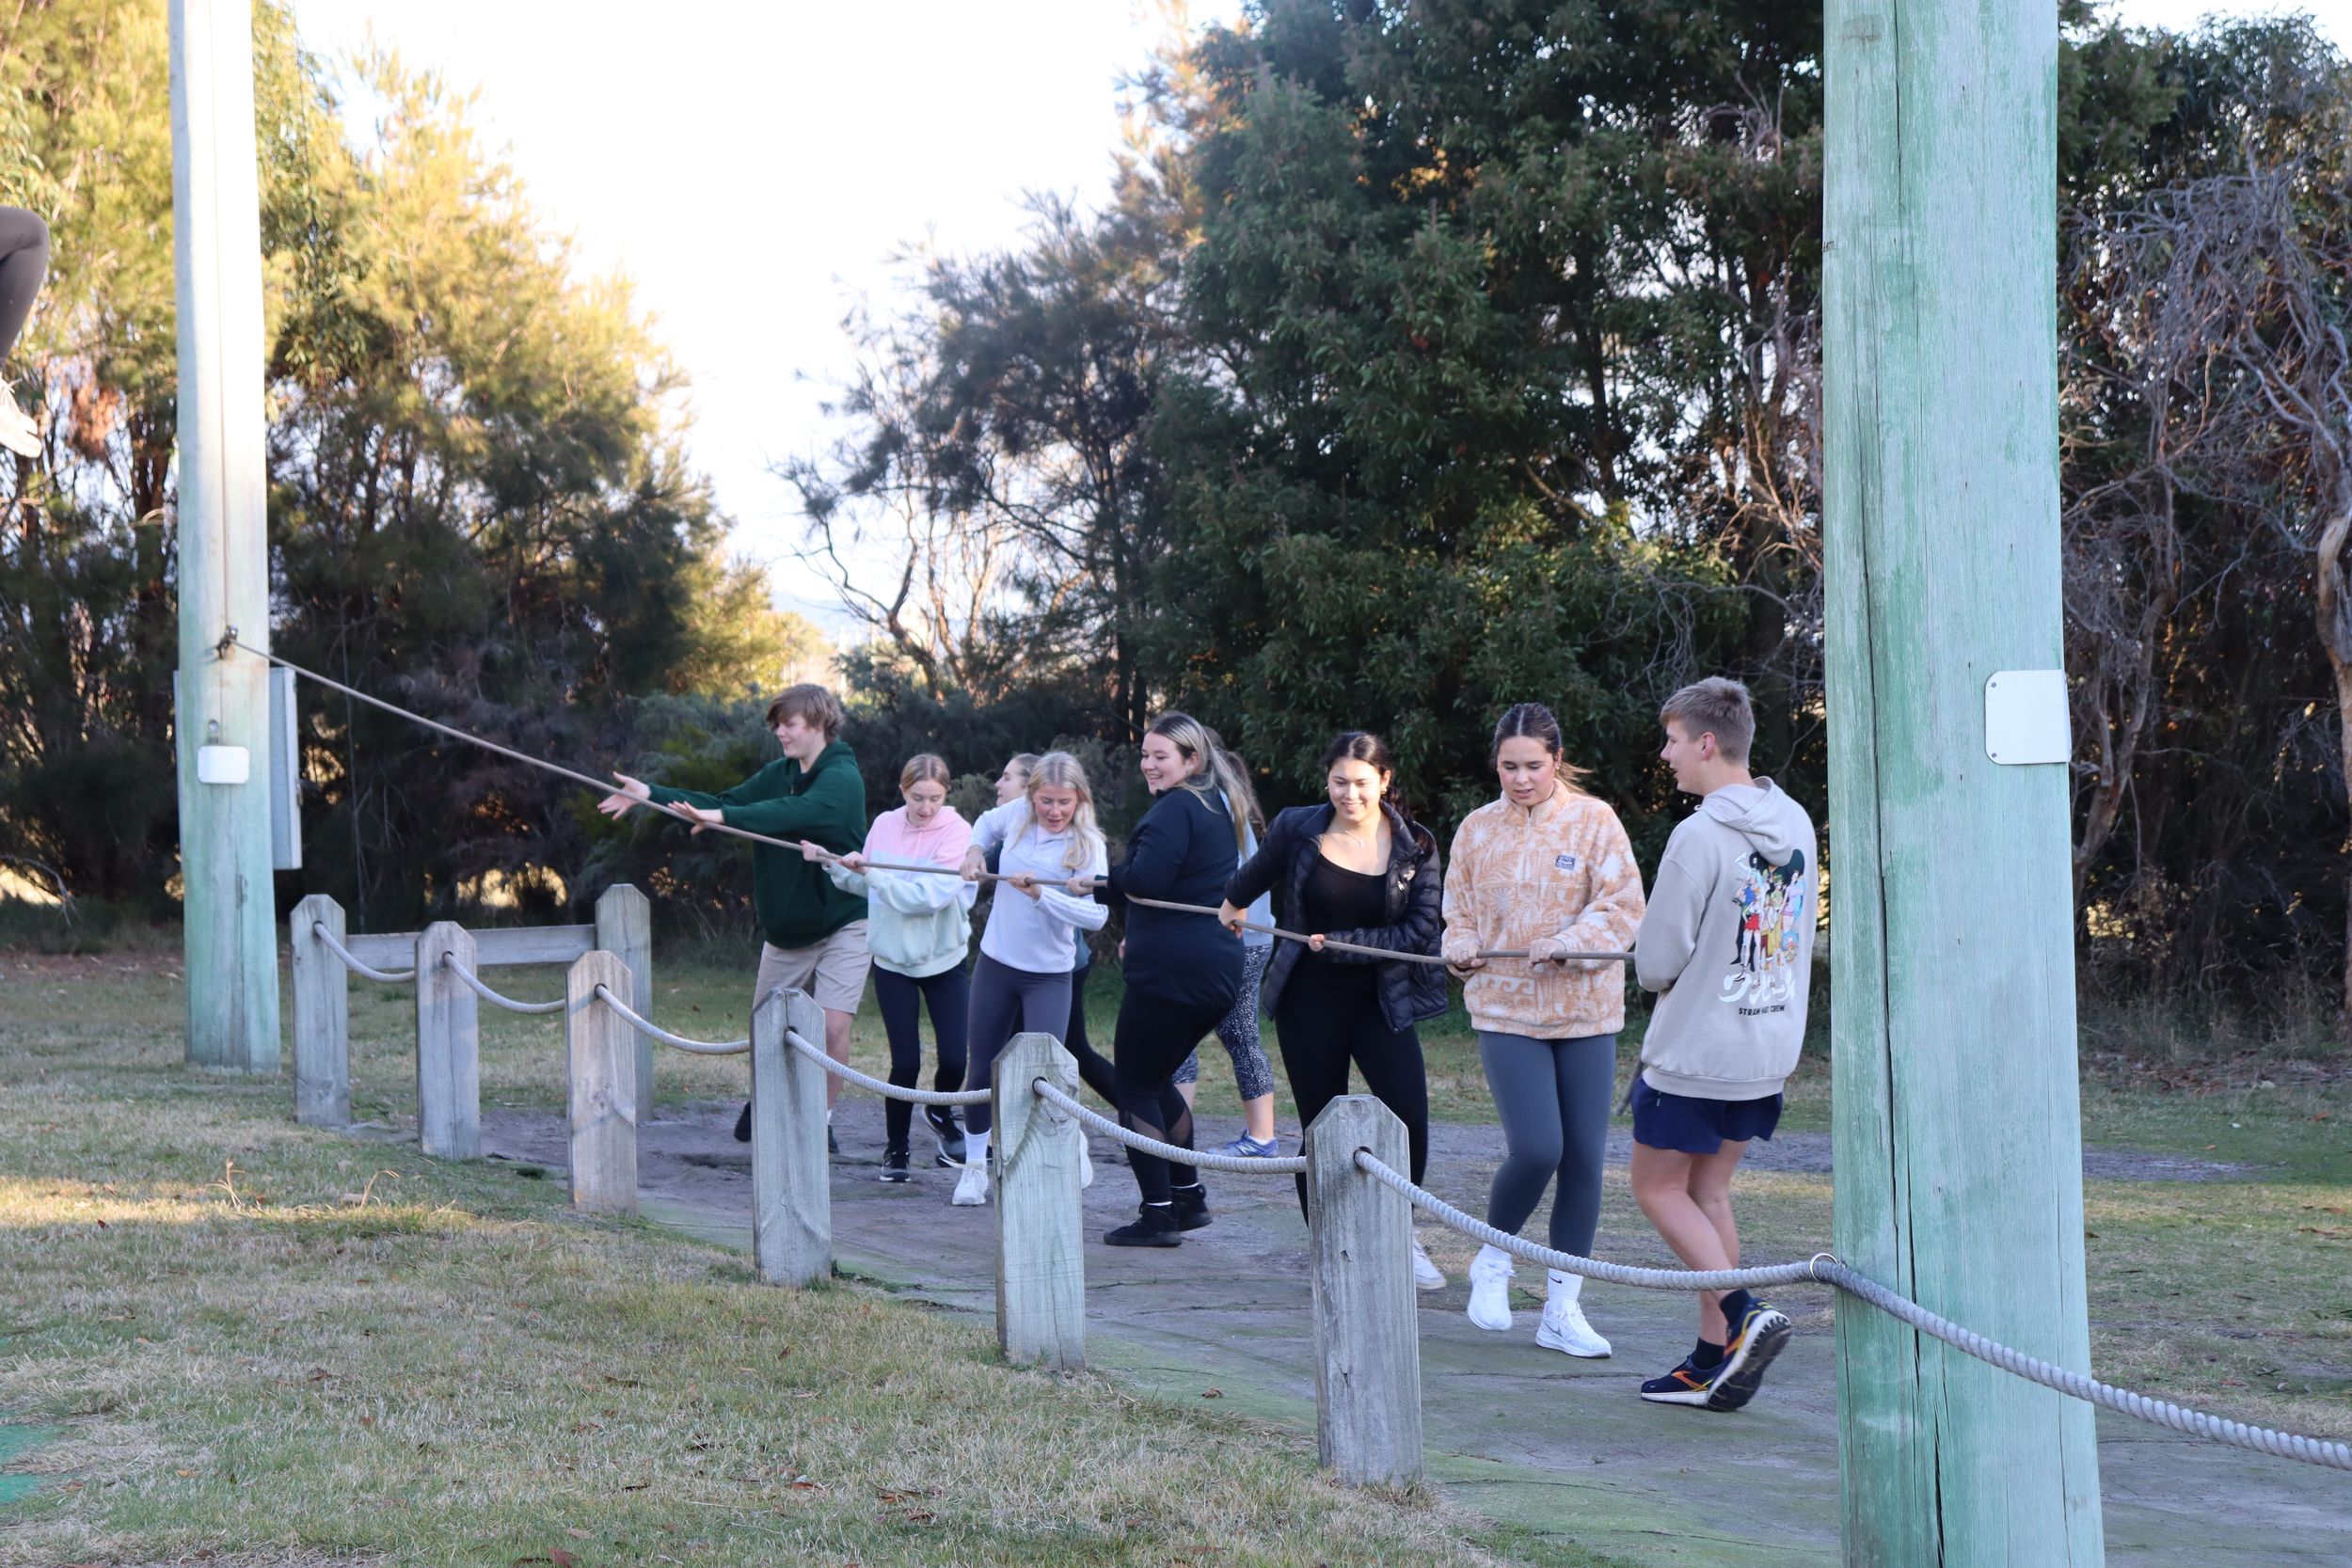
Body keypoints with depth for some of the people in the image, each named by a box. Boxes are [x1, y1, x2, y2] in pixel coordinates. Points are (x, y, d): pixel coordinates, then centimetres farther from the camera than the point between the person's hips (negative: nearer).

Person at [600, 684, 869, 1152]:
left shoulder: (842, 779, -17)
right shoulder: (779, 775, 7)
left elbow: (794, 812, -35)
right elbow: (724, 804, 3)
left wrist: (725, 816, -47)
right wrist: (651, 794, -7)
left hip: (841, 925, -6)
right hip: (785, 928, 6)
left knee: (832, 1025, -15)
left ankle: (820, 1118, 2)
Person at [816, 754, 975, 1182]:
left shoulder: (957, 832, -13)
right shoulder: (884, 826, -2)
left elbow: (931, 895, -25)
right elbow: (865, 884, 13)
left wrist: (873, 874, -26)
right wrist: (833, 864, -2)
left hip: (944, 961, -1)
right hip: (893, 959, 1)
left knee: (954, 1057, -5)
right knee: (906, 1061, -4)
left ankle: (940, 1113, 28)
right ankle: (895, 1147, 15)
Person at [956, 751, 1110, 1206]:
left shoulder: (1088, 845, -14)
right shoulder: (1016, 814, -2)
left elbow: (1096, 914, -26)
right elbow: (986, 824, 23)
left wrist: (1040, 894, -35)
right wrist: (975, 850, 4)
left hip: (1048, 975, -4)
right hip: (996, 963, 4)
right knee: (983, 1070, 8)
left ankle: (1072, 1142, 20)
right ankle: (974, 1166, 22)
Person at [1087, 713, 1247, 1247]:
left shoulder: (1175, 809, -15)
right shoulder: (1217, 807, 17)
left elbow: (1144, 880, -26)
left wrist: (1107, 877, -5)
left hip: (1169, 972, -10)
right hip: (1218, 968, 10)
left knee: (1135, 1084, 0)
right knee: (1157, 1078, 23)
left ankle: (1158, 1215, -2)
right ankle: (1189, 1197, 25)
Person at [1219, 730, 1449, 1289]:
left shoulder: (1415, 846, -5)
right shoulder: (1297, 830, -3)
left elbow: (1422, 929, -10)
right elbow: (1257, 873, 19)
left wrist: (1341, 944, -14)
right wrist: (1232, 904, 35)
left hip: (1382, 1003, -1)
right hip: (1309, 1002, 1)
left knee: (1409, 1117, -15)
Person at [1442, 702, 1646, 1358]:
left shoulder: (1593, 821, -1)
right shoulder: (1476, 829, 6)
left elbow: (1624, 907, -7)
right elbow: (1458, 911, 14)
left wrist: (1567, 943, -22)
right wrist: (1461, 947, -8)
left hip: (1585, 1012, 1)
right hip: (1506, 1010, 0)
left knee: (1584, 1158, 1)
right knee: (1535, 1150, -16)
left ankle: (1563, 1309, 12)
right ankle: (1493, 1261, 13)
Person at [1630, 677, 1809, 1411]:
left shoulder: (1699, 836, -19)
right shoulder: (1797, 824, 5)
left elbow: (1658, 961, -16)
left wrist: (1659, 977, 6)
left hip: (1695, 1049, -7)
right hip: (1771, 1047, 7)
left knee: (1659, 1189, 7)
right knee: (1708, 1191, 15)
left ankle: (1743, 1314, -10)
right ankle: (1713, 1361, 15)